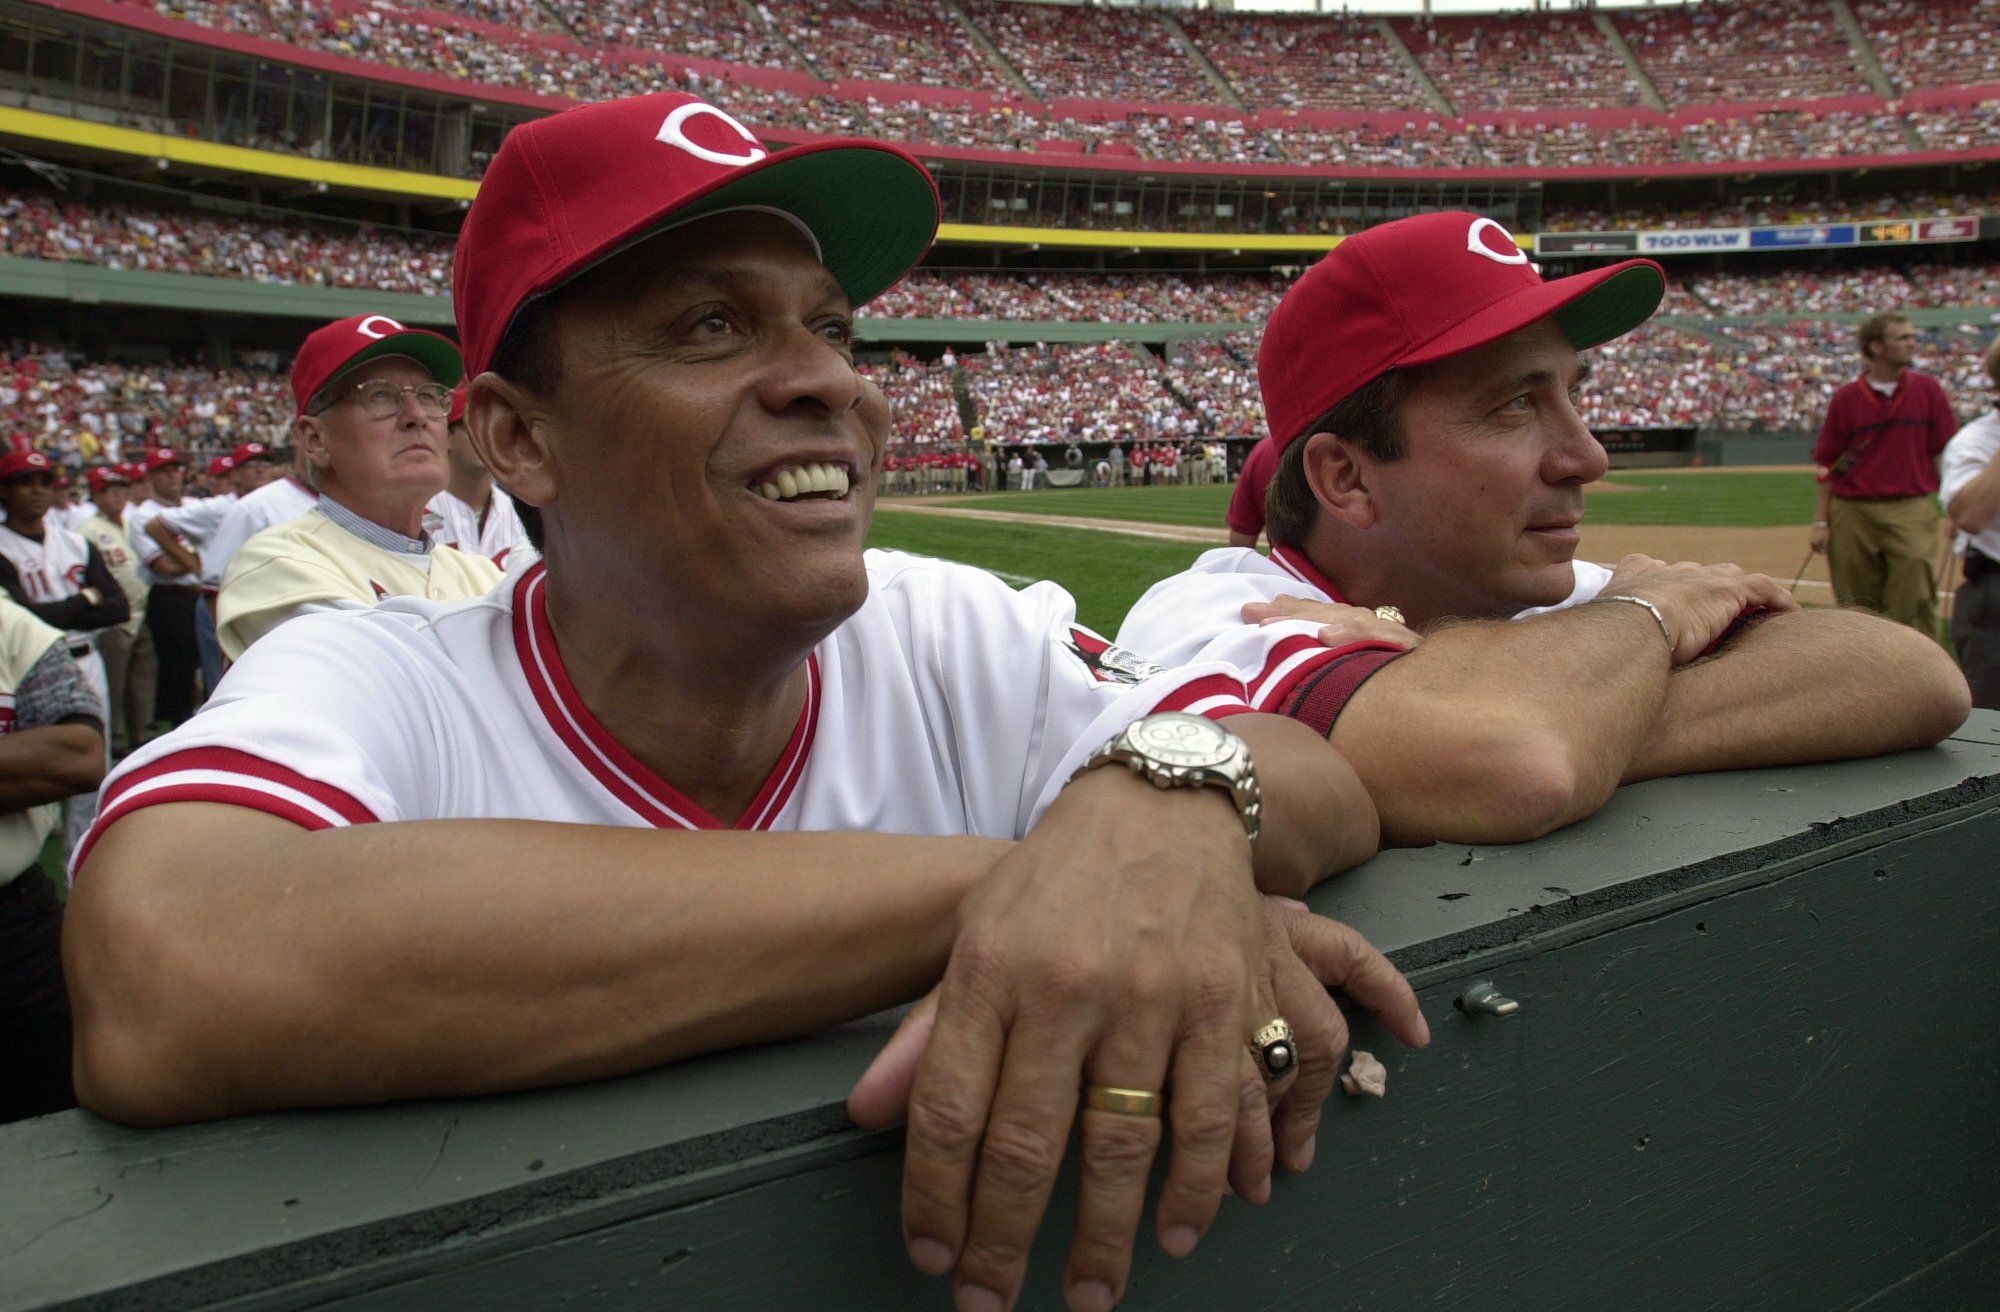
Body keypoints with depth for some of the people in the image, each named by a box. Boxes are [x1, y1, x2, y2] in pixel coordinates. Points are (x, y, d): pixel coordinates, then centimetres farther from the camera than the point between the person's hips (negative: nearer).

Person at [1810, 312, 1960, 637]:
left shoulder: (1928, 390, 6)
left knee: (1914, 603, -7)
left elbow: (1944, 452, 6)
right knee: (1857, 607, 8)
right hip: (1852, 512, 0)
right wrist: (1821, 521, 2)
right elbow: (1827, 464, 5)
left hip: (1912, 512, 0)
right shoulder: (1846, 398, 3)